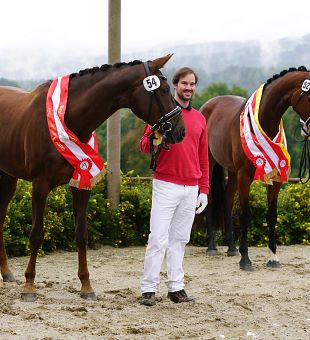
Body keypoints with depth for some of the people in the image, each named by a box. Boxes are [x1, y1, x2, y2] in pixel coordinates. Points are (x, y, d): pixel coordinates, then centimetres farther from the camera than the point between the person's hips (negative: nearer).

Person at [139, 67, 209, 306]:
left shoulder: (200, 118, 15)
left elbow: (203, 156, 17)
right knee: (158, 239, -7)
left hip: (191, 188, 5)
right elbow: (144, 144, -3)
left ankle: (176, 287, 12)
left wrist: (204, 189, 12)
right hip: (166, 185, -4)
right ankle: (149, 289, -4)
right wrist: (153, 140, -26)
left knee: (180, 239, 8)